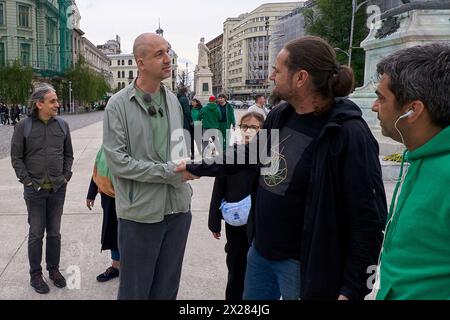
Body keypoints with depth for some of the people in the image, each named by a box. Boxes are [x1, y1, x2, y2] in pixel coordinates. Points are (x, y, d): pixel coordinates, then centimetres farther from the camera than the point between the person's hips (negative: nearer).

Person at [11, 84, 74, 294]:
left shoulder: (62, 125, 2)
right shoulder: (24, 126, -6)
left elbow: (69, 155, 10)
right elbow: (16, 157, -2)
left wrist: (66, 176, 2)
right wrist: (27, 180, -7)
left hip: (58, 189, 2)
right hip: (35, 190, -2)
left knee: (54, 232, 13)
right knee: (36, 233, 7)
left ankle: (54, 269, 28)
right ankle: (35, 274, 21)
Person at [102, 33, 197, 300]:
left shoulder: (173, 100, 8)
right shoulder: (119, 104, -10)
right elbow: (117, 161, -16)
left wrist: (186, 182, 9)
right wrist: (169, 172, -16)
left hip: (178, 209, 5)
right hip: (140, 212, -5)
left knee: (167, 289, 19)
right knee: (136, 291, 11)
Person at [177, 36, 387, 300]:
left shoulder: (348, 134, -22)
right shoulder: (280, 116, 0)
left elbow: (369, 219, -20)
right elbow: (248, 155, 17)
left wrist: (352, 289, -19)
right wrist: (197, 168, 24)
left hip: (302, 263, -7)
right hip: (260, 250, 7)